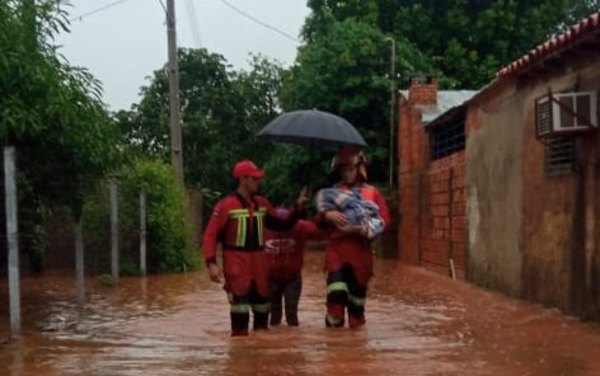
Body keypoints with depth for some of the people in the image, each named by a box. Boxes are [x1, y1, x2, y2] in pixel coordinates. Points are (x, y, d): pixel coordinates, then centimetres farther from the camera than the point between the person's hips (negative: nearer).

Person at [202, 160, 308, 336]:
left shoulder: (262, 203, 8)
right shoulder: (226, 205, -10)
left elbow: (282, 225, 15)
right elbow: (210, 235, -13)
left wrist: (298, 209, 2)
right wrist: (211, 263, -23)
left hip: (259, 262, 6)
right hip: (236, 263, -6)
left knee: (262, 304, 15)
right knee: (240, 305, -9)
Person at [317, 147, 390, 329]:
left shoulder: (372, 193, 9)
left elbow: (385, 217, 2)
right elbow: (319, 218, 6)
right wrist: (328, 215, -17)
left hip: (361, 247, 1)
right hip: (337, 246, -1)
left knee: (358, 287, 8)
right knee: (336, 290, -15)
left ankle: (356, 323, 22)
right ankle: (334, 324, -5)